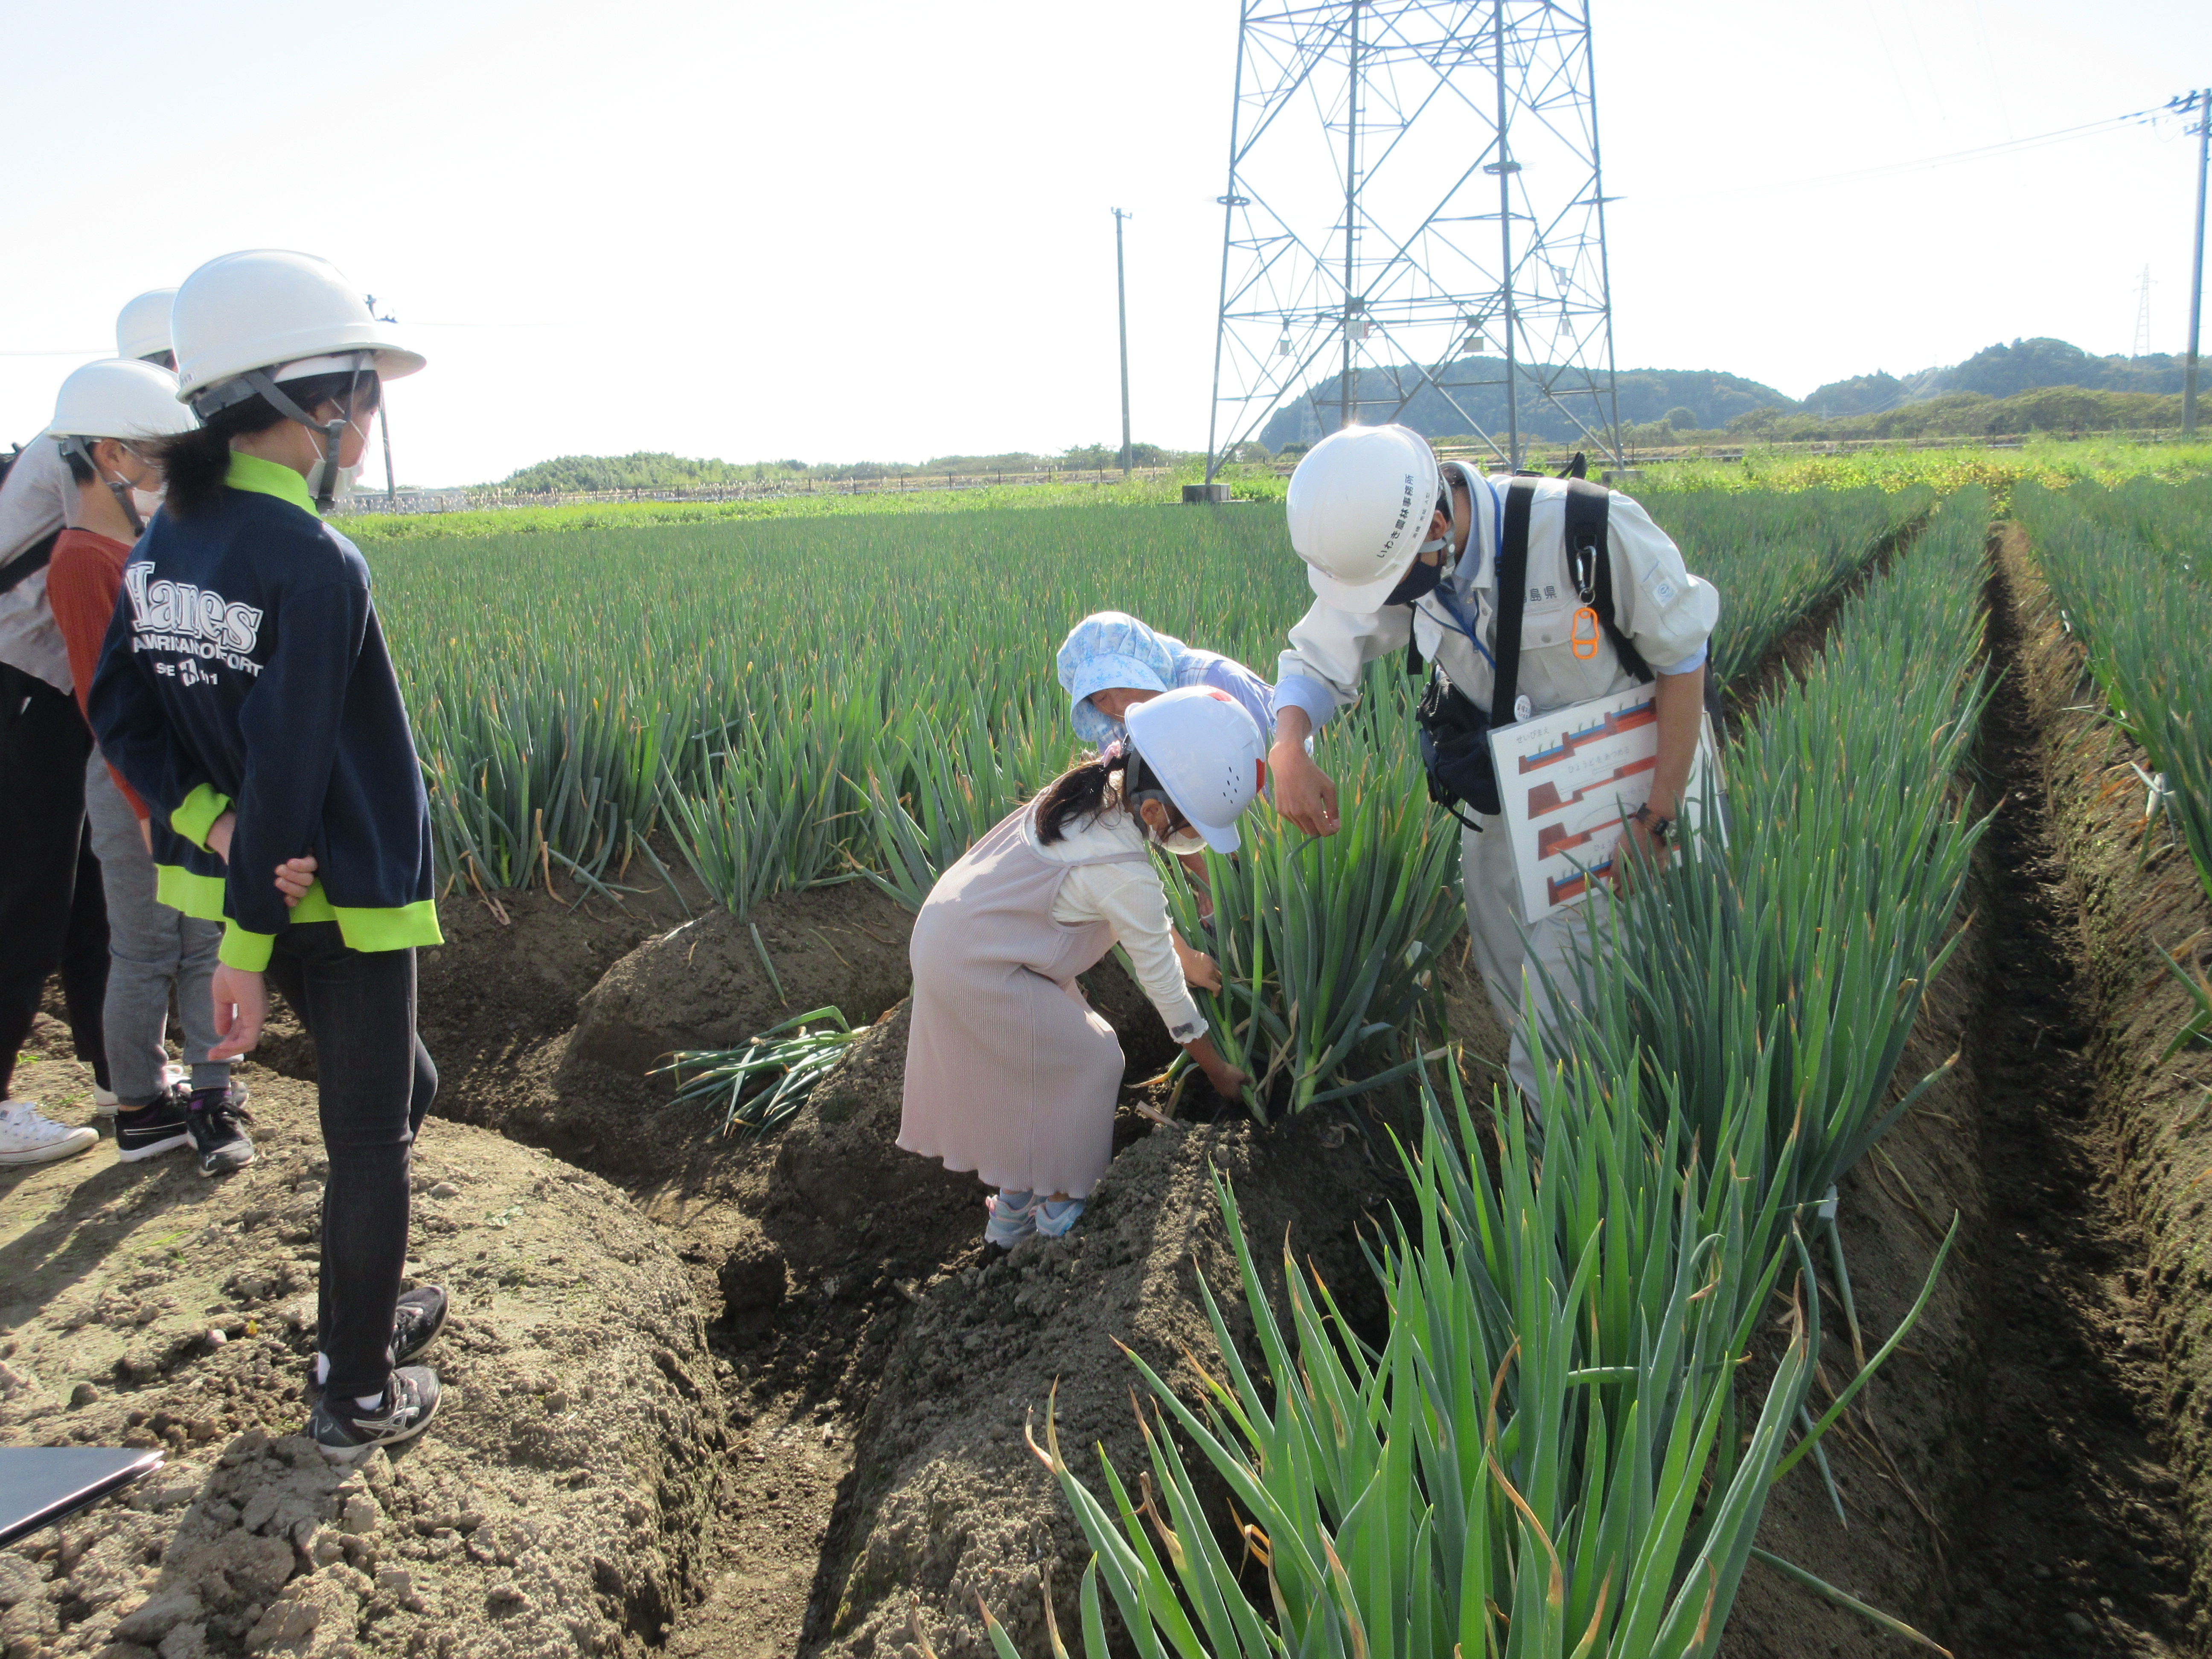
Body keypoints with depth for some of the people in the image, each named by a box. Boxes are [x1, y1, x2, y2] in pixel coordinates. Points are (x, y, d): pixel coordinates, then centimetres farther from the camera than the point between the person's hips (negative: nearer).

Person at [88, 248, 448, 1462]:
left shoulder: (162, 543, 3)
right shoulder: (315, 563, -23)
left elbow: (120, 714, 4)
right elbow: (285, 768, -23)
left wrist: (212, 824, -8)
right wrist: (249, 951, -18)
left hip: (249, 883, 8)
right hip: (341, 901, -8)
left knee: (398, 1089, 25)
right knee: (368, 1143, 9)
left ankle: (360, 1311, 41)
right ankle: (358, 1398, 24)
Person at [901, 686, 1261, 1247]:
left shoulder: (1097, 791, -2)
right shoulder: (1125, 877, -27)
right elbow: (1162, 985, -14)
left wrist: (1185, 956, 25)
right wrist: (1217, 1069, 0)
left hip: (947, 923, 9)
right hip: (977, 969, -9)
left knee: (1028, 1063, 21)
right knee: (1091, 1060, 2)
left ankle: (1013, 1206, 35)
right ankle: (1060, 1211, 17)